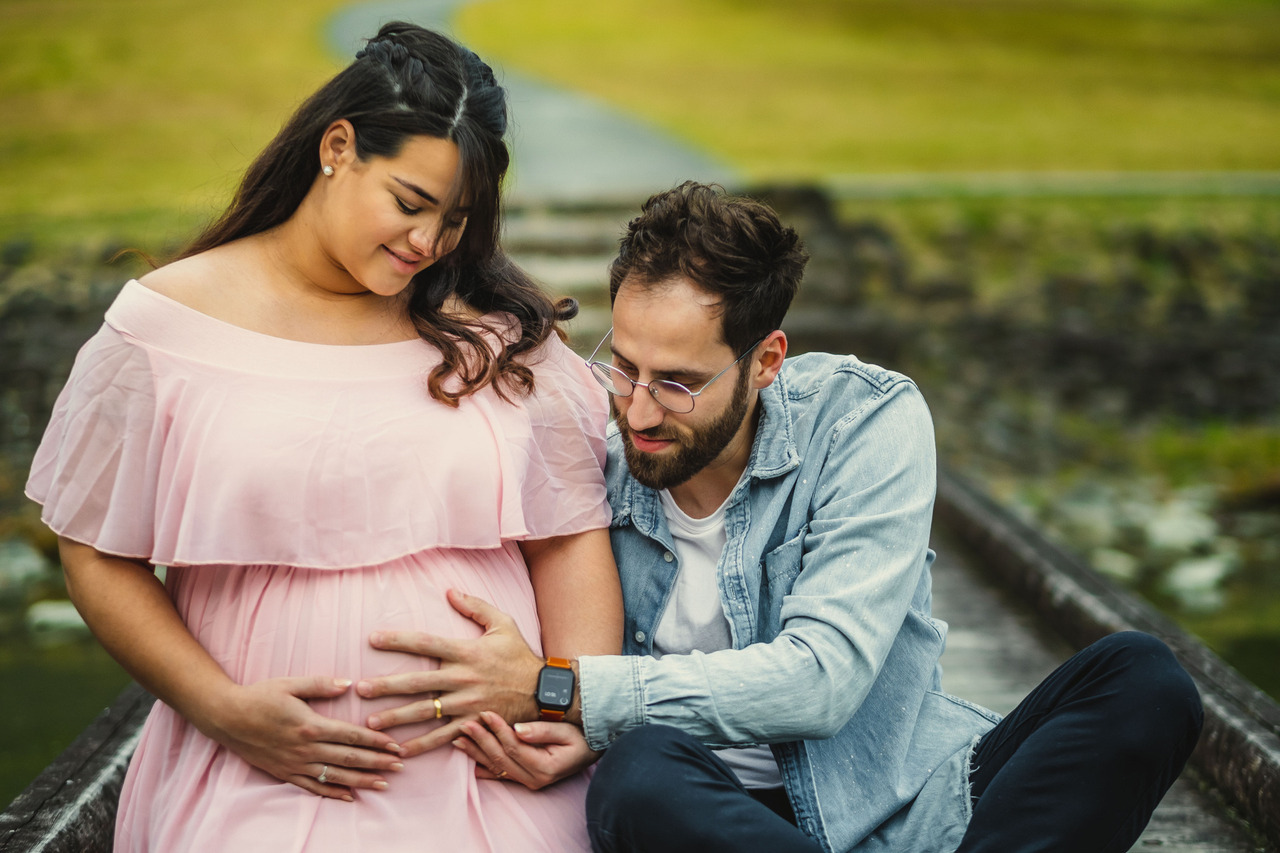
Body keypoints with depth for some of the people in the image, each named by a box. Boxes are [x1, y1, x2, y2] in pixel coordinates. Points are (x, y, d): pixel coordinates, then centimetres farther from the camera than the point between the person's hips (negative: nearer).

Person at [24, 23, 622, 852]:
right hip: (259, 777, -1)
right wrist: (222, 708, -7)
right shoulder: (166, 324, 3)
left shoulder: (497, 329, 9)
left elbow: (571, 535, 10)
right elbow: (100, 558, 5)